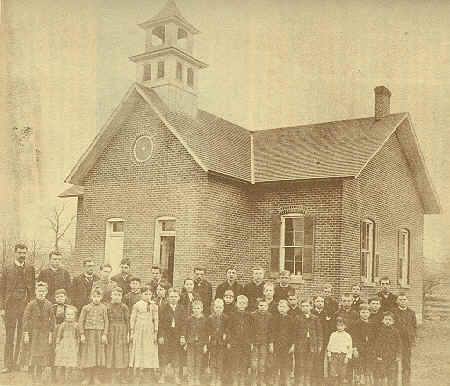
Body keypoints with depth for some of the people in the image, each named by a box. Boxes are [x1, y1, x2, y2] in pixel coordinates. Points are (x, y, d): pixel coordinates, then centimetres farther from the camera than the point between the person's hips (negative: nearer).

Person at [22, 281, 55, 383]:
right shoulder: (31, 304, -2)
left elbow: (52, 320, 5)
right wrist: (26, 334, -8)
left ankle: (39, 378, 18)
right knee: (34, 358, -2)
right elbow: (26, 319, -3)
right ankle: (34, 380, 6)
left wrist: (51, 334, 1)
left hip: (45, 334, 2)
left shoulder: (49, 304, 3)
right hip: (34, 333, -2)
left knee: (43, 358, 3)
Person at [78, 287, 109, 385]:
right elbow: (81, 321, -1)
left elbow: (106, 322, 3)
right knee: (87, 355, 1)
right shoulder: (86, 307, -1)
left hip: (99, 334, 1)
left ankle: (96, 377, 16)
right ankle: (87, 377, 14)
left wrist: (105, 334, -4)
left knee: (99, 354, 4)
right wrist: (82, 334, -7)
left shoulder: (103, 308, 3)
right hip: (88, 334, -1)